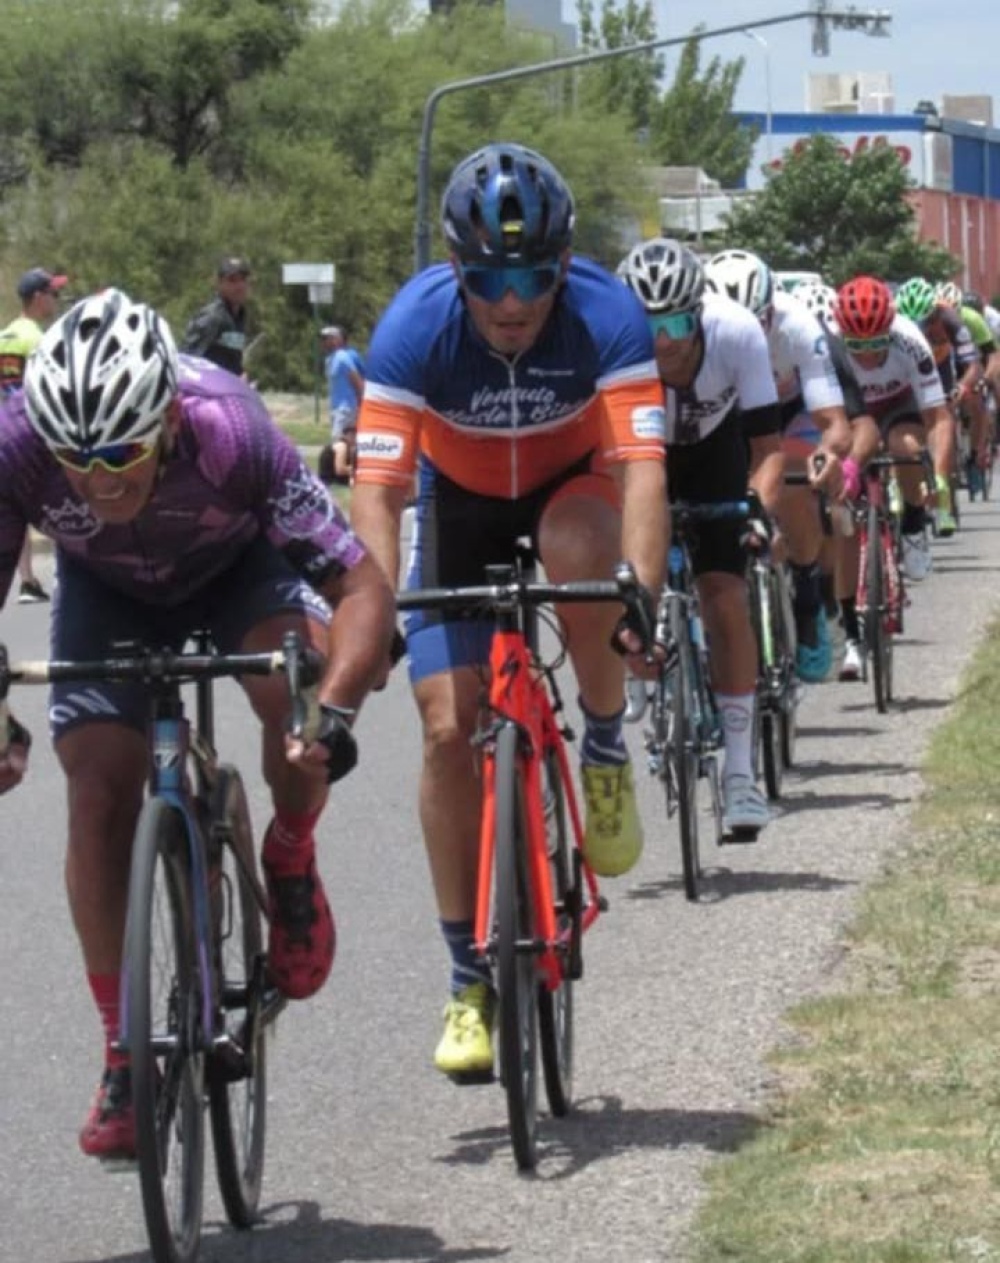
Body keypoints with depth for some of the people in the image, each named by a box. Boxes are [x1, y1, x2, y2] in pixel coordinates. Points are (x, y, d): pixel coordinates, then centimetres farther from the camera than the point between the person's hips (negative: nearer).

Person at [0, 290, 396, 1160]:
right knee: (100, 790, -14)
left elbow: (362, 587, -36)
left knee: (300, 695, -31)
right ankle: (123, 1052, -1)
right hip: (107, 591, 2)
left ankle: (290, 862, 0)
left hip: (239, 566, -2)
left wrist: (336, 709, -51)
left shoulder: (229, 432, -39)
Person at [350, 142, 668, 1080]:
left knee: (579, 549, -38)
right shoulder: (416, 324, -29)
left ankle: (605, 747, -11)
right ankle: (470, 978, 0)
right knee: (448, 728, -12)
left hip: (571, 491, -1)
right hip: (461, 507, 1)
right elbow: (376, 486, -32)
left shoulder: (606, 315, -30)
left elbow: (640, 466, -37)